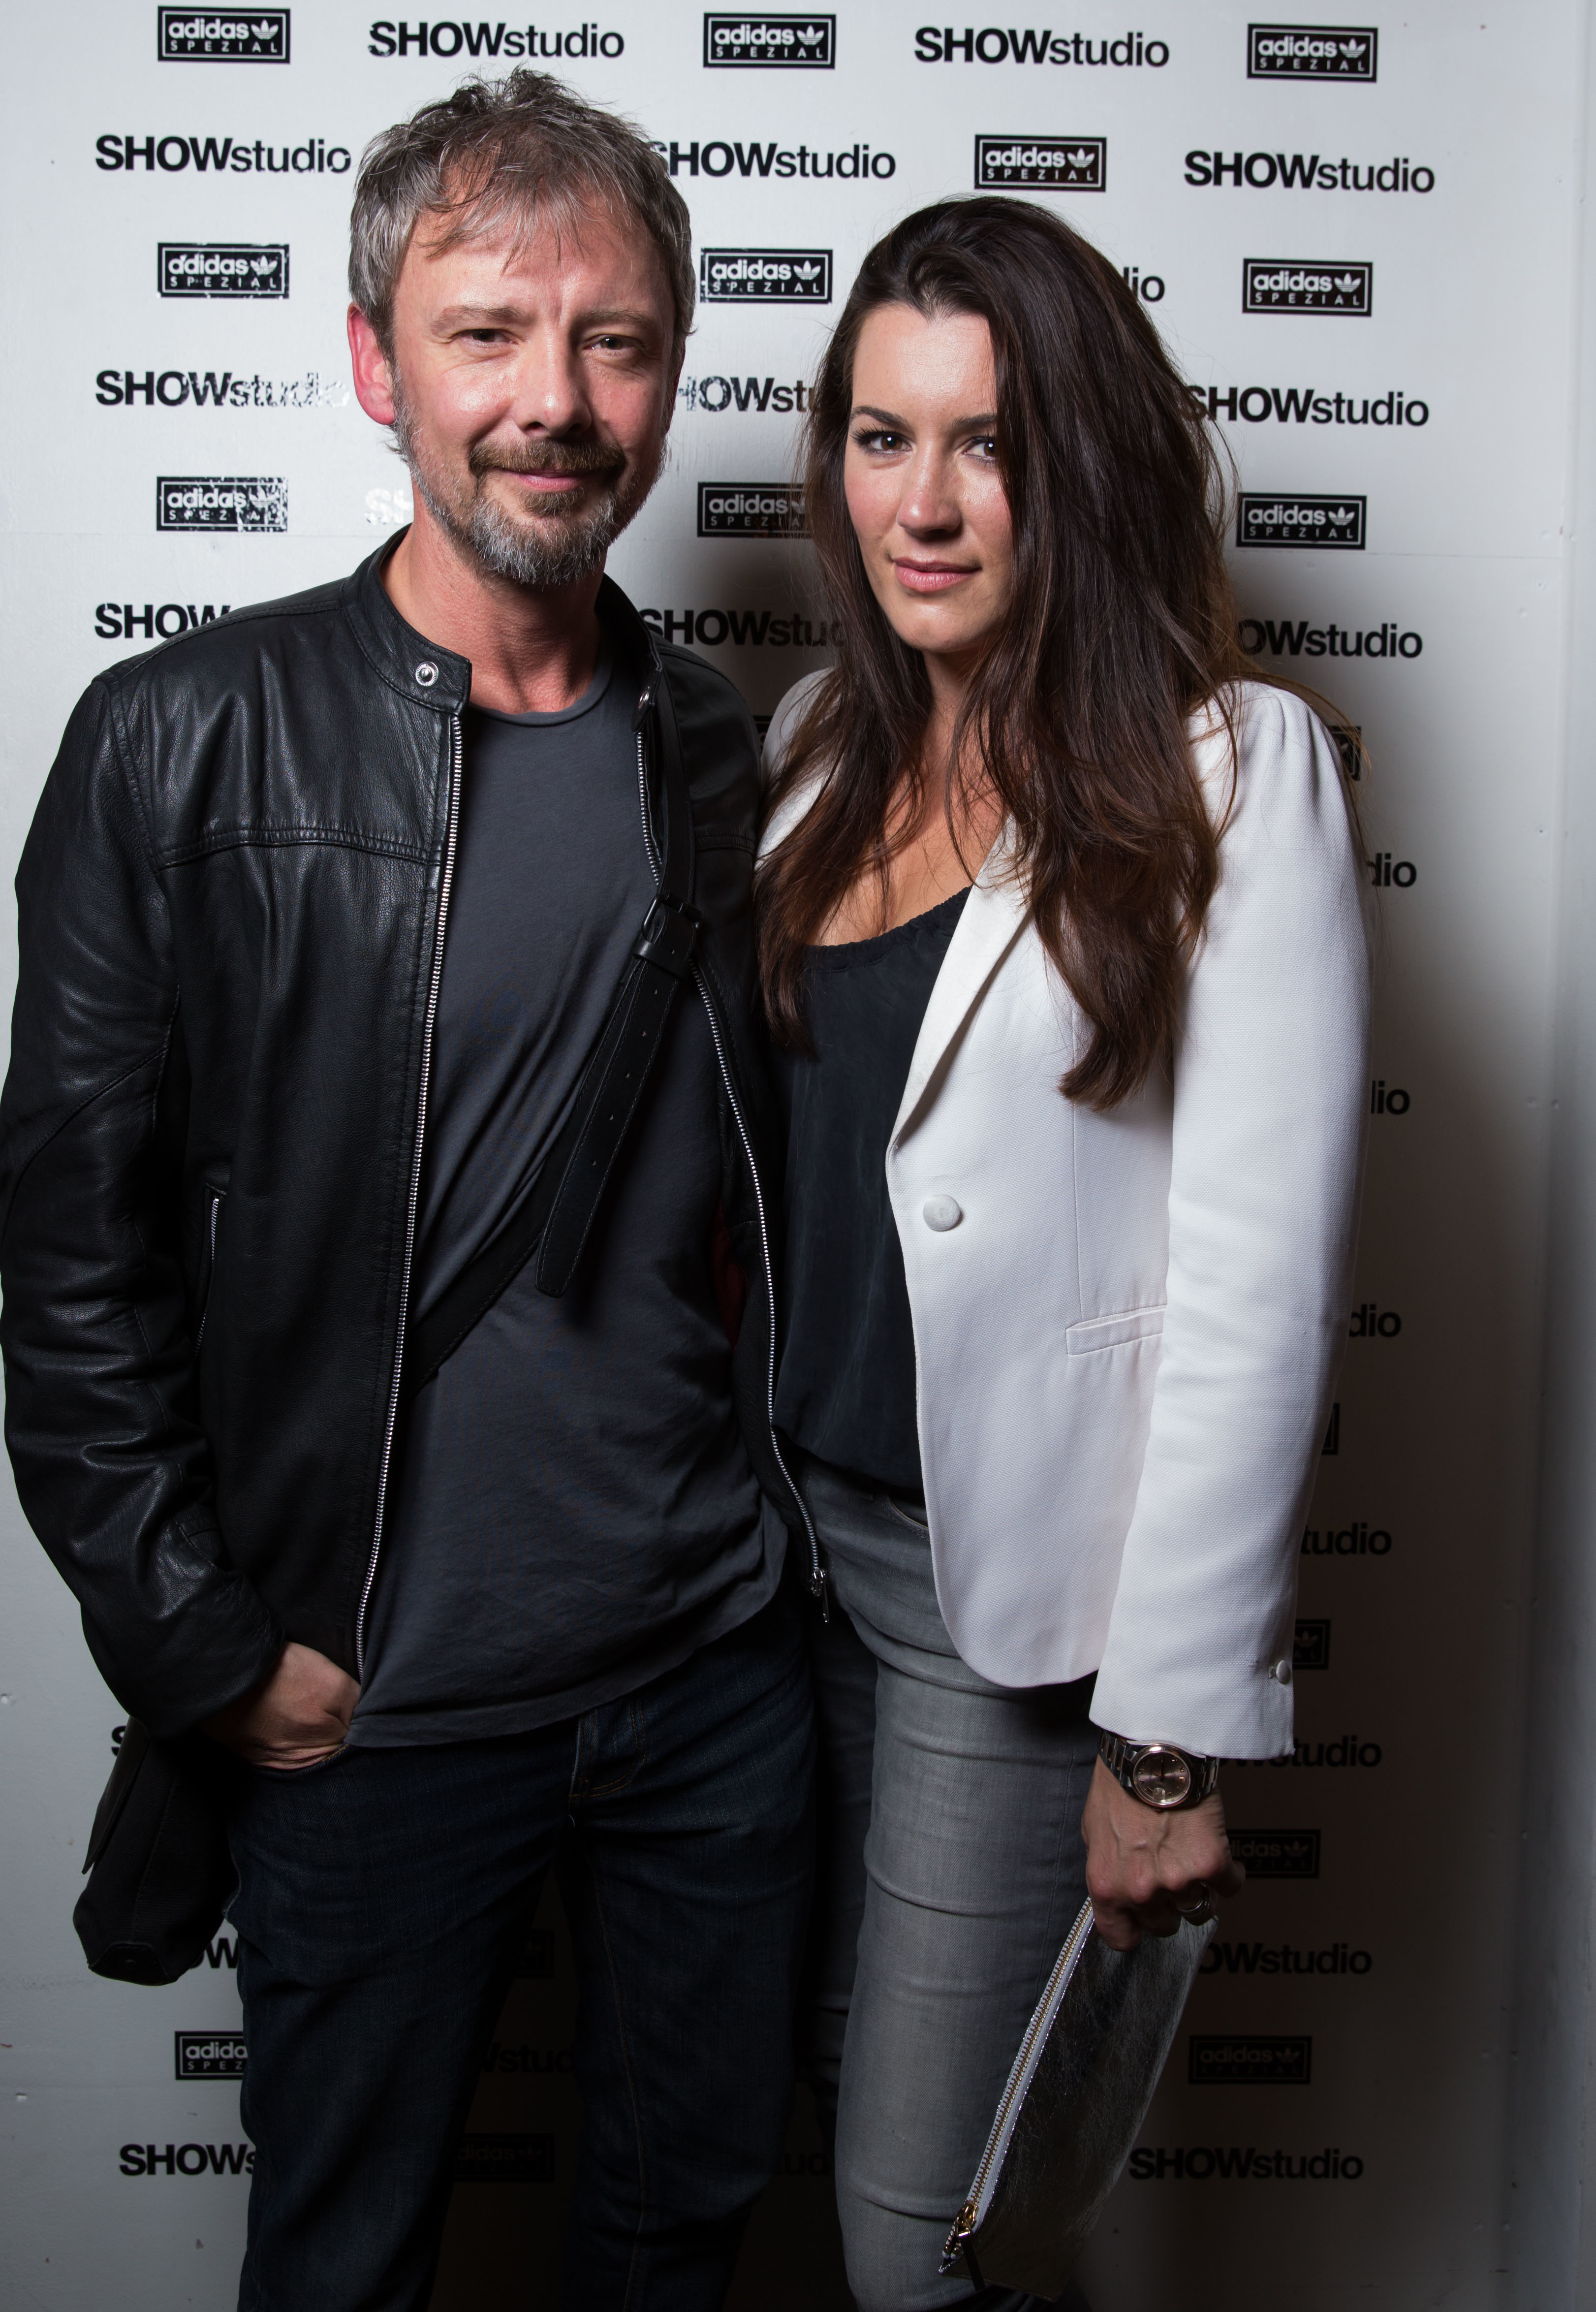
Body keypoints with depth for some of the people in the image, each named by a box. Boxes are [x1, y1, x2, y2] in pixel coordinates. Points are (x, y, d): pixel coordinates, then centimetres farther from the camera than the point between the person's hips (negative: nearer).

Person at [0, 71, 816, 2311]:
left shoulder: (724, 764, 3)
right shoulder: (187, 746, -10)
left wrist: (772, 1528, 8)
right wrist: (209, 1652, -9)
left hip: (719, 1668, 4)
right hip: (373, 1704, -3)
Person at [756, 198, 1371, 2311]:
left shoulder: (1233, 772, -13)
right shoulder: (823, 746, 6)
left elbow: (1256, 1282, -16)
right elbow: (760, 1155, 10)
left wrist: (1174, 1730, -16)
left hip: (1026, 1583, -6)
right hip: (799, 1525, 6)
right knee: (842, 2064, 22)